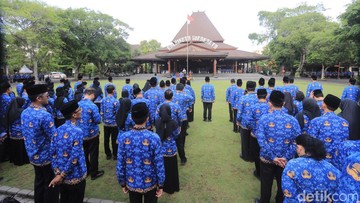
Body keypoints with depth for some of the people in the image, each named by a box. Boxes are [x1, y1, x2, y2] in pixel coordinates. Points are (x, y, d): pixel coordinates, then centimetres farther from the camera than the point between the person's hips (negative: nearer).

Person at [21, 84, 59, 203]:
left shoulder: (24, 113, -1)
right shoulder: (45, 116, -28)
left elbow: (25, 134, 10)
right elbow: (54, 139, -24)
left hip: (33, 155, 8)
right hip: (47, 156, -8)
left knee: (39, 181, 24)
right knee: (51, 184, 10)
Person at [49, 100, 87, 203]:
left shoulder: (59, 129, -4)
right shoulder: (78, 132, -23)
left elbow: (52, 152, -1)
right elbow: (74, 158, -26)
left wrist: (57, 172, 5)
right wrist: (62, 175, -14)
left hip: (60, 172, 6)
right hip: (75, 177, -6)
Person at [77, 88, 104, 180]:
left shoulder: (78, 104, -2)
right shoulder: (92, 106, -22)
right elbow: (98, 120, -18)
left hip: (82, 133, 6)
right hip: (92, 133, -6)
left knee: (84, 152, 19)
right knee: (93, 153, 7)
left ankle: (86, 170, 34)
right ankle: (94, 173, 18)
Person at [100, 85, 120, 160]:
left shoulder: (103, 100, -2)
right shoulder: (115, 101, -16)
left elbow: (101, 112, 2)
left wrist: (103, 120, 15)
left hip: (106, 123, 4)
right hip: (114, 123, -4)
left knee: (106, 139, 13)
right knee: (114, 140, 6)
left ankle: (108, 155, 25)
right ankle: (115, 155, 17)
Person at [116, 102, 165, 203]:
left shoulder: (123, 138, -16)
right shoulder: (154, 138, -23)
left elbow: (120, 165, -8)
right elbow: (159, 165, -17)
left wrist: (122, 183, 8)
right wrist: (160, 185, -2)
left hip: (132, 184, 2)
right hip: (150, 184, -2)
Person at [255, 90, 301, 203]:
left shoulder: (264, 119, -14)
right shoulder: (292, 120, -8)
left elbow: (261, 141, -20)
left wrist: (273, 157, -15)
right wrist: (286, 157, -11)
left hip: (267, 159, -1)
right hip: (285, 160, 2)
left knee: (266, 184, 19)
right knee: (283, 184, 23)